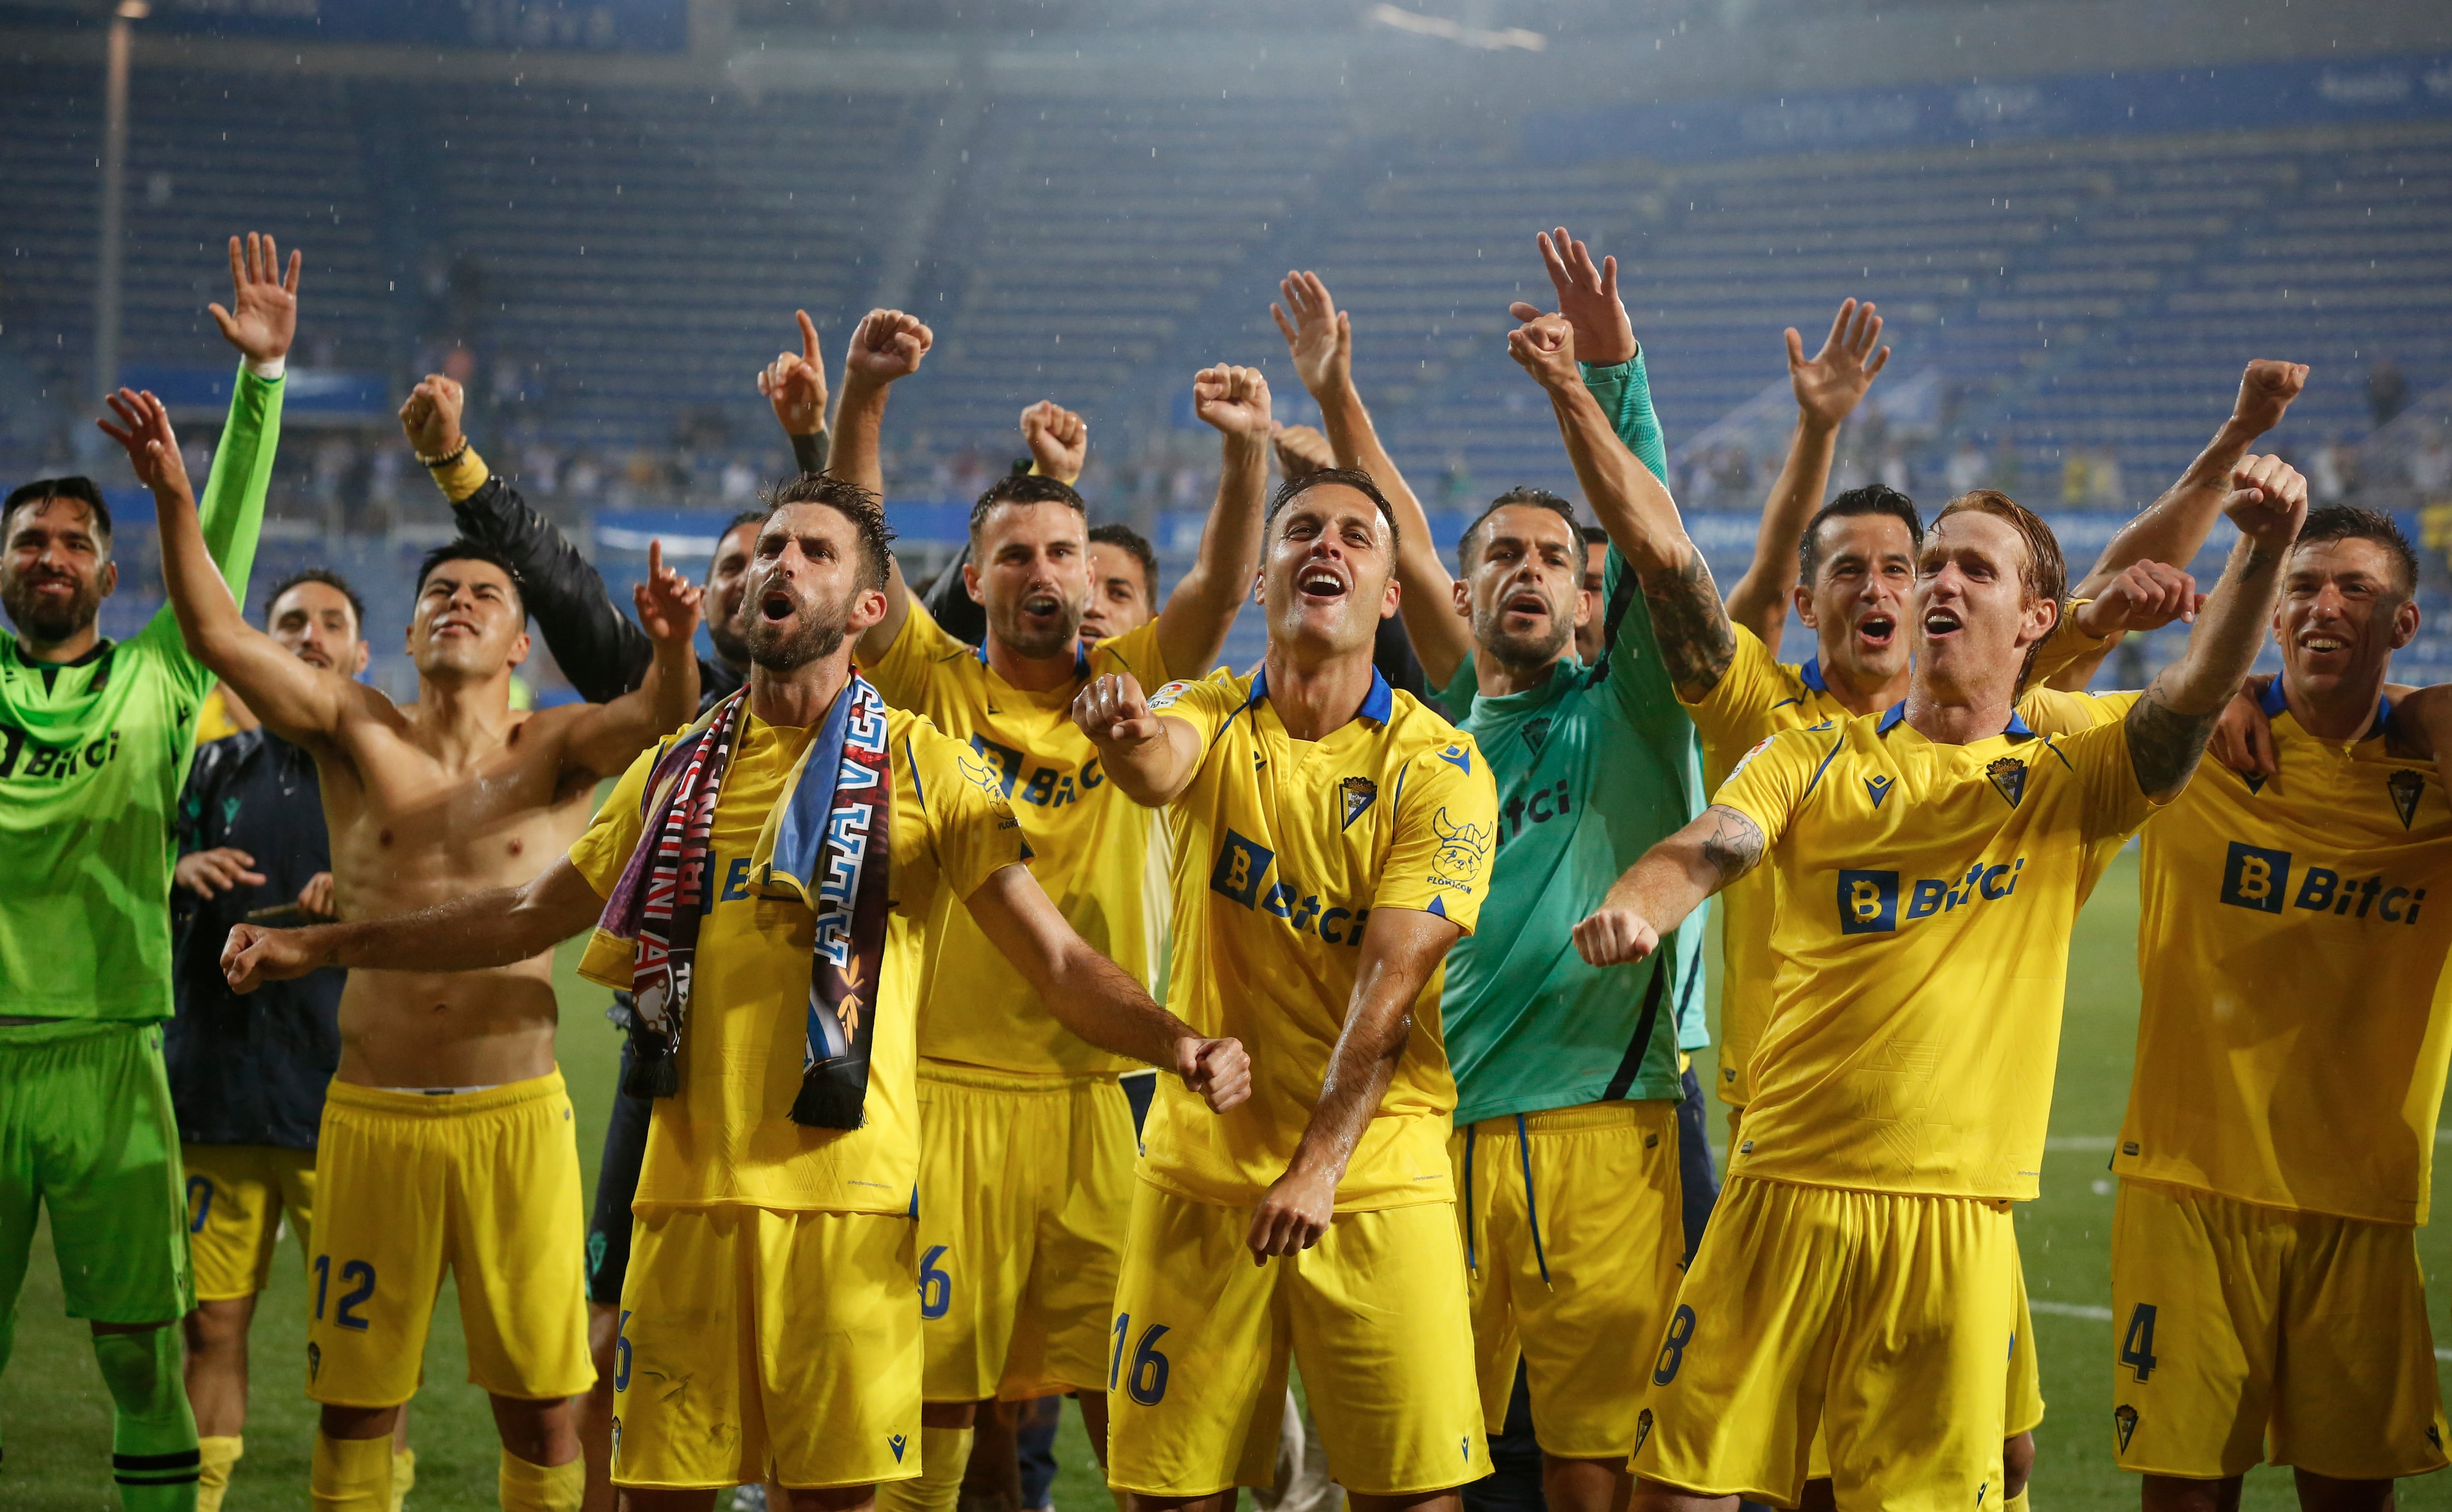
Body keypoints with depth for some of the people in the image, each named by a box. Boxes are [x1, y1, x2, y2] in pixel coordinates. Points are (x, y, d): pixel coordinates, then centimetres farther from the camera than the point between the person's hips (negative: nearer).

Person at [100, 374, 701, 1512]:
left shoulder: (557, 752, 4)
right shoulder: (357, 734, 5)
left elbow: (659, 713, -16)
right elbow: (218, 635, -7)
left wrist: (673, 649, -39)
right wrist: (175, 500, -22)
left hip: (515, 1116, -1)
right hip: (372, 1116, 1)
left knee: (539, 1404, 4)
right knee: (353, 1401, 7)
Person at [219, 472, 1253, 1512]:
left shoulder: (923, 770, 2)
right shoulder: (677, 773, 14)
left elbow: (1058, 960, -3)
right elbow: (527, 917, 24)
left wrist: (1177, 1044, -21)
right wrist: (320, 947, 22)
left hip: (843, 1200, -3)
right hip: (688, 1192, 3)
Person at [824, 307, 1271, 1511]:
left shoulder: (1131, 688, 7)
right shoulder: (934, 689, 4)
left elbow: (1223, 585, -7)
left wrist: (1248, 454, -24)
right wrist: (863, 399, -23)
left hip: (1093, 1094, 1)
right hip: (947, 1087, -1)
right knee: (932, 1391, 3)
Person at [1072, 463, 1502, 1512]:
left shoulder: (1438, 767, -5)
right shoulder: (1211, 720, 2)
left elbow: (1391, 985, -13)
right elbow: (1156, 767, -24)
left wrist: (1320, 1166, -22)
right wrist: (1126, 733, -48)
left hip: (1376, 1176, -2)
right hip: (1202, 1165, 2)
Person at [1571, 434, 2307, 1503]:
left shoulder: (2067, 783, 8)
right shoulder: (1815, 759, 10)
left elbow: (2198, 692, -9)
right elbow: (1704, 852, -5)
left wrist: (2262, 550, -26)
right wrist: (1637, 907, -29)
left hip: (1957, 1220, -1)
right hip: (1784, 1190, 1)